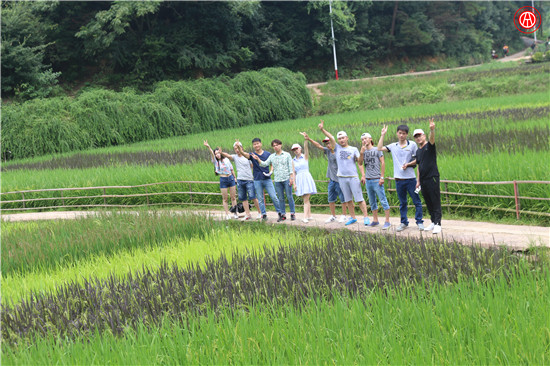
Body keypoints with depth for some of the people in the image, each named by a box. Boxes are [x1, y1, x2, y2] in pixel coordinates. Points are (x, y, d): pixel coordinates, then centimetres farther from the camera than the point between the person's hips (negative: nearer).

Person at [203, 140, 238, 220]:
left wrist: (235, 178, 13)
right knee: (225, 199, 2)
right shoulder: (216, 161, -2)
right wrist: (208, 147, -37)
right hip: (223, 180, -2)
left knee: (233, 197, 5)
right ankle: (227, 214, 7)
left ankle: (235, 213, 11)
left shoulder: (226, 159, 4)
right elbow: (212, 154, -20)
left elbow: (232, 170, 13)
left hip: (231, 178, 2)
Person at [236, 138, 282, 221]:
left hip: (267, 179, -1)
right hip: (257, 180, 1)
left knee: (274, 197, -4)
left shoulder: (267, 154, 3)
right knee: (260, 199, 4)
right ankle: (264, 214, 13)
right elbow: (244, 154, -16)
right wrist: (239, 147, -36)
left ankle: (279, 212, 9)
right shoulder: (252, 155, 2)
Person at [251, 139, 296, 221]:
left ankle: (292, 213, 4)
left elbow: (290, 167, 1)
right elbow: (265, 164, 3)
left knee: (289, 197, -3)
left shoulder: (287, 155, 3)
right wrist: (258, 159, -14)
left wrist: (291, 178, -6)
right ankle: (283, 214, 10)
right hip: (277, 180, 3)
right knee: (280, 198, 4)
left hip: (286, 179, -3)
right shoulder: (272, 156, 11)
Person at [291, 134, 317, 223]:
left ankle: (305, 217, -15)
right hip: (299, 179, 4)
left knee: (306, 199, -9)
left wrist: (306, 139, -36)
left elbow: (306, 148, -17)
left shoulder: (305, 157, 2)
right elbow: (294, 172, 9)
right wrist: (294, 184, 1)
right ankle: (309, 215, 15)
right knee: (306, 199, 7)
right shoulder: (293, 161, 11)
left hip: (307, 178, -4)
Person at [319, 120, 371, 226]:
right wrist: (322, 130, -16)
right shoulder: (337, 148, 9)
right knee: (348, 199, 8)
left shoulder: (354, 149, 5)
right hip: (342, 178, 3)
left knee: (359, 198, -5)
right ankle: (353, 218, 16)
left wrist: (363, 175, -6)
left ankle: (366, 217, -1)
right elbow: (331, 138, -3)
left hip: (353, 177, -3)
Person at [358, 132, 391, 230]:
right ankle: (375, 220, 21)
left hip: (377, 179, -6)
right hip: (368, 180, 6)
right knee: (372, 202, 12)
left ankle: (387, 221, -7)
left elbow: (383, 163, -5)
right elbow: (360, 163, 3)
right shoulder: (364, 151, 11)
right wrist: (361, 153, -11)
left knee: (383, 200, -7)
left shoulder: (377, 150, -3)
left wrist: (382, 177, -11)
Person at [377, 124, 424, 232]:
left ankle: (419, 222, 5)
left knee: (416, 201, -1)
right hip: (399, 179, 3)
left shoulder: (412, 145, 2)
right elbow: (380, 148, 3)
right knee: (402, 202, 10)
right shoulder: (393, 146, 9)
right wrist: (383, 135, 1)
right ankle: (404, 223, 18)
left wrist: (408, 164, -11)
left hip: (410, 178, -3)